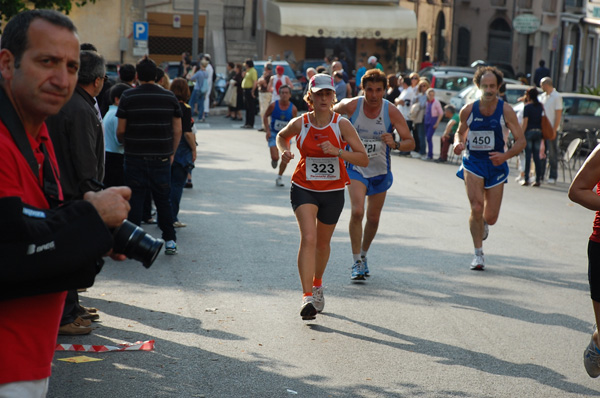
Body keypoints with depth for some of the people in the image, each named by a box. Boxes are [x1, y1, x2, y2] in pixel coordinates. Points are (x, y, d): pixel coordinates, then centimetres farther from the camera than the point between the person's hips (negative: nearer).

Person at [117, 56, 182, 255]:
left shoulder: (127, 97, -4)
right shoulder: (170, 97, 2)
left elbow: (120, 130, -4)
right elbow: (177, 130, 4)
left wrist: (125, 144, 16)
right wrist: (171, 153, 14)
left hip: (135, 156, -2)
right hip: (161, 156, 2)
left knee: (135, 199, 5)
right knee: (163, 199, 11)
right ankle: (170, 241, 11)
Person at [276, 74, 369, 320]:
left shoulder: (342, 125, -11)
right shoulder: (300, 124, -8)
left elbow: (364, 159, -13)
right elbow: (281, 136, 15)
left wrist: (337, 151, -27)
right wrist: (284, 151, -6)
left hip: (333, 191, 1)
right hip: (303, 189, -1)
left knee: (323, 243, 17)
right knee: (308, 238, -19)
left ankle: (317, 284, 44)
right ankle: (307, 297, -21)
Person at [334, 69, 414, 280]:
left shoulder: (391, 112, -16)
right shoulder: (351, 106, -15)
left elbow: (410, 142, -14)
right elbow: (332, 111, 9)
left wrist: (395, 144, -34)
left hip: (380, 171, 2)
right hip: (356, 168, -2)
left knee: (373, 218, 12)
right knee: (357, 212, -20)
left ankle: (363, 255, 37)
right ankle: (357, 262, -11)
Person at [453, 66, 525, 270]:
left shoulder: (505, 110, -11)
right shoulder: (468, 110, -7)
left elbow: (521, 141, -10)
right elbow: (460, 132, 12)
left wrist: (505, 155, -29)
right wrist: (458, 143, -12)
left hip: (496, 164, 0)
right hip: (472, 163, 0)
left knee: (491, 218, 3)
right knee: (476, 208, -18)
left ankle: (482, 224, 44)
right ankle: (478, 254, -3)